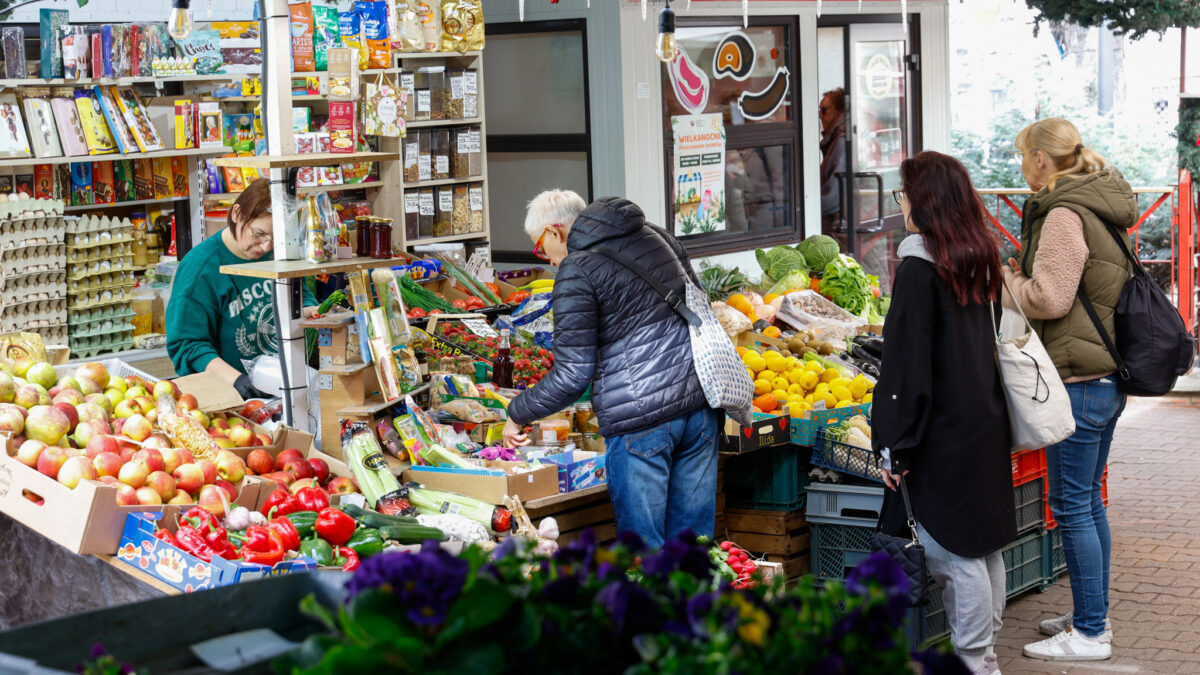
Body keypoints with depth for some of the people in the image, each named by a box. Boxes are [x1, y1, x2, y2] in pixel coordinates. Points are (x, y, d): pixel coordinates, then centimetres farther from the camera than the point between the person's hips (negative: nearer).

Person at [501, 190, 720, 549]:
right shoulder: (656, 237, 14)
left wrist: (518, 413, 3)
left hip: (639, 417, -7)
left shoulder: (576, 270, -7)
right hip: (700, 400, 7)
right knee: (693, 537, 12)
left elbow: (572, 375, -10)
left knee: (642, 547, 2)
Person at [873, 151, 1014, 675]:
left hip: (945, 436, -9)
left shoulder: (920, 268, -15)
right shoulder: (982, 260, 9)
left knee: (951, 554, -1)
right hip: (988, 427, 9)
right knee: (985, 546, 15)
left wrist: (895, 446, -13)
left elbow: (908, 367, -17)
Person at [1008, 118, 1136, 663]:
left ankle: (1089, 634, 2)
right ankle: (1093, 617, 27)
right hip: (1106, 378, 10)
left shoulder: (1065, 215, -16)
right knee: (1089, 501, 18)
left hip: (1079, 380, -10)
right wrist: (1020, 274, 15)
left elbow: (1048, 298, -19)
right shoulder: (1099, 208, 14)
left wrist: (1004, 278, -3)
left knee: (1072, 507, -3)